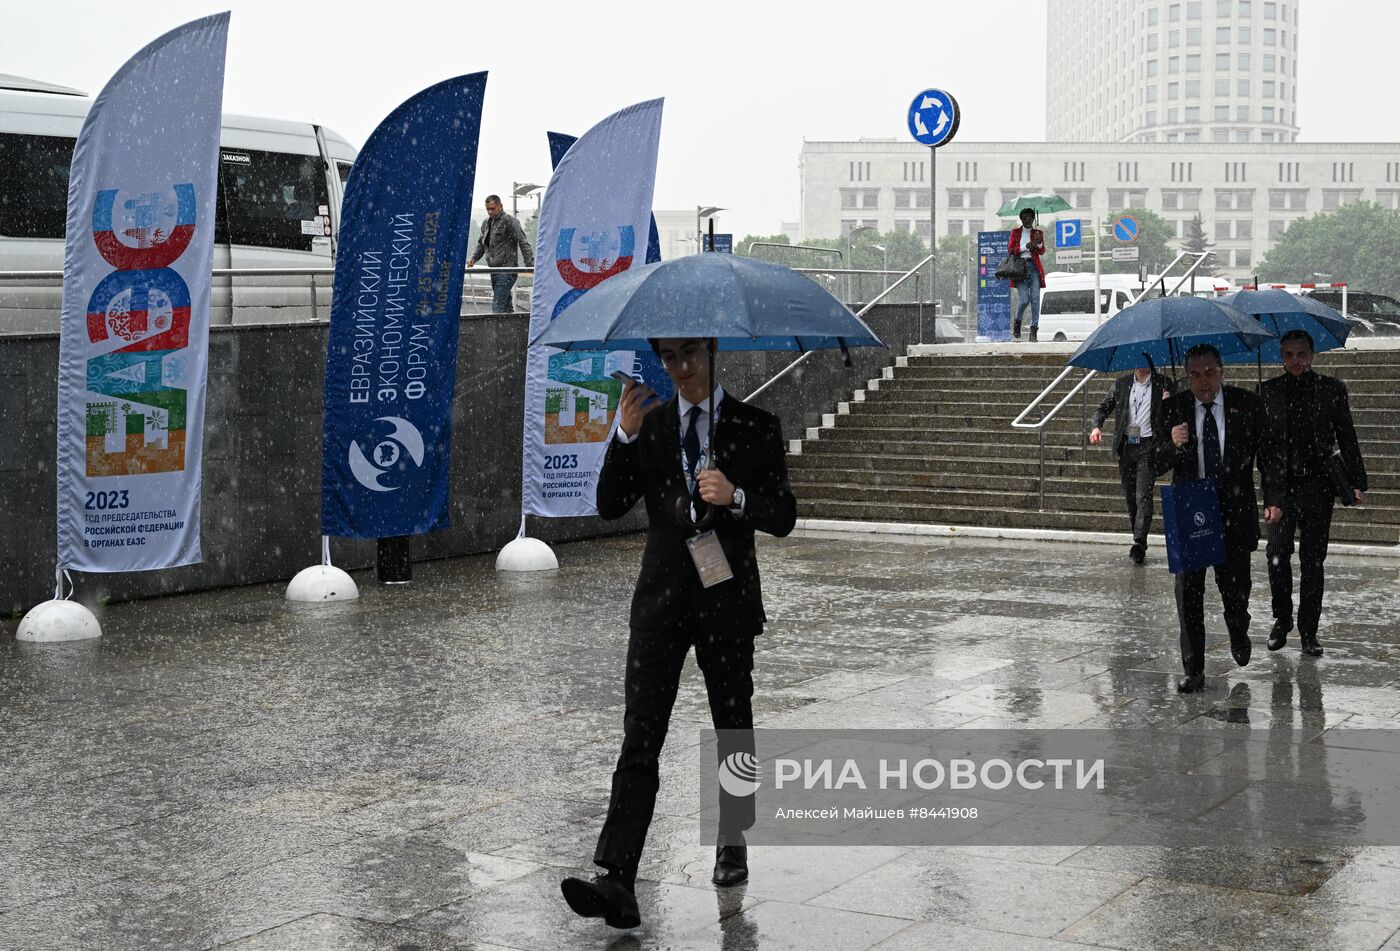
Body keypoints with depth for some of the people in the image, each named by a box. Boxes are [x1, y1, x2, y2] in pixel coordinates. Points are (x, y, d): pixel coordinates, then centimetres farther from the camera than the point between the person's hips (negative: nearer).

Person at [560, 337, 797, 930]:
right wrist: (625, 435, -17)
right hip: (662, 598, 1)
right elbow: (609, 506, -4)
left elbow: (784, 518, -4)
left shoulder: (755, 427, 0)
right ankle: (617, 880, -16)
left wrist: (735, 498, -23)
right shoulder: (648, 424, 5)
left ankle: (732, 843, 36)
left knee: (733, 731, 15)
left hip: (727, 599, 0)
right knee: (640, 739, -9)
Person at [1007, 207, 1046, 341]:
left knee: (1035, 298, -9)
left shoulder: (1038, 233, 13)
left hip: (1034, 266, 1)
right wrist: (1026, 247, -8)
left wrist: (1039, 243, -20)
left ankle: (1034, 331, -8)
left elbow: (1042, 252, 2)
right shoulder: (1016, 232, 13)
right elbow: (1010, 250, 5)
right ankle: (1017, 321, 16)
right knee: (1025, 299, -12)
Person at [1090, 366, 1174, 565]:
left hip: (1148, 446, -4)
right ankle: (1139, 542, 18)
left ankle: (1139, 544, -20)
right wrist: (1097, 426, -7)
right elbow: (1104, 408, 13)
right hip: (1126, 446, 4)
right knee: (1130, 497, 8)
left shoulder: (1163, 384, 3)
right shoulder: (1122, 383, 12)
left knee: (1143, 496, -14)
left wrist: (1168, 404, -18)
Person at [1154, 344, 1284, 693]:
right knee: (1188, 593, -2)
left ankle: (1239, 636, 43)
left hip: (1235, 512, 0)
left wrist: (1273, 499, -8)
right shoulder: (1173, 408, 0)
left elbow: (1270, 453, 3)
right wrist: (1172, 445, -21)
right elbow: (1156, 464, 1)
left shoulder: (1247, 404, 0)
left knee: (1235, 587, 10)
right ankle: (1193, 670, 5)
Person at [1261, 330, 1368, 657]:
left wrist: (1356, 481, 1)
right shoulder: (1269, 390, 5)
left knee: (1313, 560, 4)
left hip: (1318, 485, -1)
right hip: (1280, 484, 1)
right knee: (1277, 556, 0)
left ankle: (1308, 630, 13)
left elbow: (1346, 436, 5)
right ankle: (1281, 621, 19)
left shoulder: (1331, 388, 3)